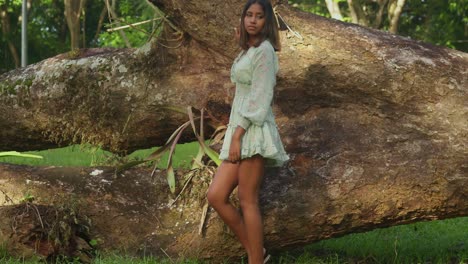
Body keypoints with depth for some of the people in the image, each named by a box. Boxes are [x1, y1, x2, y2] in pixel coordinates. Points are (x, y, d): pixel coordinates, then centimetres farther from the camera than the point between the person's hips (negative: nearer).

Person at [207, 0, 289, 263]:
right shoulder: (248, 52, 22)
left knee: (247, 200, -9)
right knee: (216, 196, 0)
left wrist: (237, 134, -19)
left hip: (253, 131, -9)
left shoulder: (264, 50, -6)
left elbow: (259, 96, -13)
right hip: (239, 131, 9)